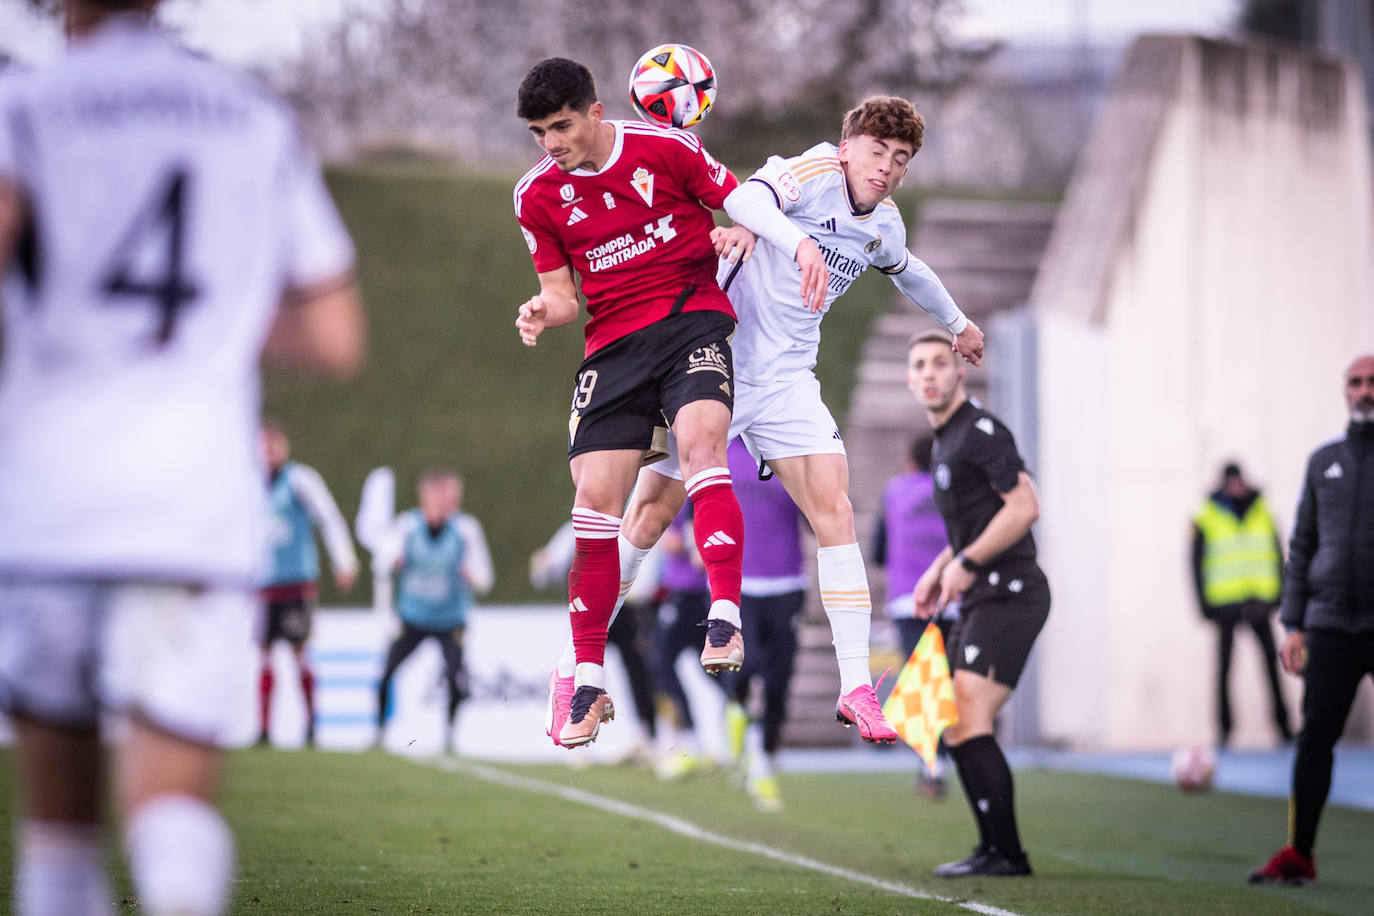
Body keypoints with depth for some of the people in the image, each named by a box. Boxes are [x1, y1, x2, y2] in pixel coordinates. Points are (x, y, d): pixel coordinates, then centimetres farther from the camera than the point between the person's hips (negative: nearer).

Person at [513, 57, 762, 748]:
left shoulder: (666, 148, -4)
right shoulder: (537, 194, 5)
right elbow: (562, 292, 11)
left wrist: (741, 234, -17)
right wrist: (543, 313, -12)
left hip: (694, 316, -3)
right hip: (614, 343, 3)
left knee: (700, 439, -31)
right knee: (595, 496, -7)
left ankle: (724, 615, -33)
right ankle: (587, 679, 3)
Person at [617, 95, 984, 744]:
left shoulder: (885, 228, 10)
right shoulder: (817, 169, -11)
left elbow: (909, 273, 35)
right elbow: (744, 199, -32)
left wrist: (955, 323, 48)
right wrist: (798, 241, -49)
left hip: (786, 380, 5)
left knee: (834, 509, -11)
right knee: (651, 513, -1)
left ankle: (856, 690, -10)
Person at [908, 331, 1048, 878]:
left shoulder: (981, 431, -11)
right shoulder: (944, 442, 19)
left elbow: (1024, 508, -20)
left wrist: (964, 563, -16)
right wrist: (939, 569, 19)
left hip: (1007, 596, -10)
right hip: (978, 602, 10)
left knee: (969, 723, -16)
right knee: (955, 730, 10)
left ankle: (1004, 853, -14)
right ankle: (994, 848, 16)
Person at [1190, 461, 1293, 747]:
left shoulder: (1262, 513, 8)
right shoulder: (1207, 518, 0)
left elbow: (1277, 554, 13)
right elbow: (1197, 563, 2)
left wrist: (1280, 593, 6)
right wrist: (1204, 603, -3)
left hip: (1259, 599, 2)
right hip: (1225, 602, -2)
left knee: (1271, 661, -2)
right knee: (1225, 665, 3)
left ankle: (1282, 723, 2)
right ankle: (1224, 726, 8)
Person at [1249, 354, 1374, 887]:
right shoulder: (1324, 462, 14)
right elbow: (1301, 546, 16)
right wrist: (1293, 625, 9)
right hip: (1330, 623, 3)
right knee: (1315, 737, -1)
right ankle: (1298, 856, 3)